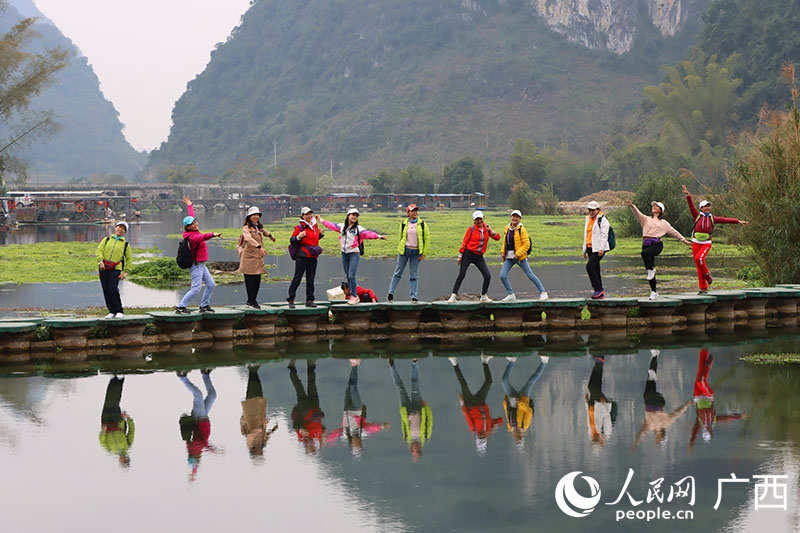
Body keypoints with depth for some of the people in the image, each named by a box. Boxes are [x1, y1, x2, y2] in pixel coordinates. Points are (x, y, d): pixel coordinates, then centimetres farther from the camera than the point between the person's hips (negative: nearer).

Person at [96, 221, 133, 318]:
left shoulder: (125, 244, 13)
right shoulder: (107, 240, 16)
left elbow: (129, 258, 13)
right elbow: (99, 250, 5)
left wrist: (126, 272, 2)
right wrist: (101, 261, -14)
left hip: (115, 269, -3)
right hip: (103, 268, 3)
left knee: (113, 289, -18)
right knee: (106, 291, 0)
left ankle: (119, 312, -10)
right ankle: (112, 311, 8)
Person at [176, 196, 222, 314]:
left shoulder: (194, 231, 6)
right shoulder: (192, 236, -21)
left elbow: (191, 217, 22)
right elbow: (203, 237, -42)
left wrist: (189, 205, 37)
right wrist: (213, 235, -59)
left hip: (201, 265, 10)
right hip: (196, 265, -10)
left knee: (211, 285, 12)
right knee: (196, 288, -14)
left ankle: (204, 306, 22)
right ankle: (180, 307, -10)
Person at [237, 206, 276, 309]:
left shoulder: (259, 227, 15)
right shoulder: (246, 228, -9)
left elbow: (264, 231, 40)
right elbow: (249, 238, -28)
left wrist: (270, 236, 60)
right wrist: (259, 247, -40)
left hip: (258, 256, 7)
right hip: (249, 256, -7)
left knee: (257, 280, 6)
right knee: (250, 280, -6)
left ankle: (252, 301, 14)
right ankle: (251, 301, -2)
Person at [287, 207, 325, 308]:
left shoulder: (315, 226, 12)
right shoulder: (300, 227, -8)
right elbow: (292, 241, -8)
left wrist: (321, 233, 9)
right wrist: (299, 237, -26)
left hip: (313, 257, 6)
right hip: (302, 257, -6)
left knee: (310, 279, 9)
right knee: (297, 278, -5)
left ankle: (310, 300, 15)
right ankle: (291, 300, 0)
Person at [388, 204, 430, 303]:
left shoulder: (422, 224, 1)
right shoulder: (404, 224, 4)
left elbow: (427, 239, 3)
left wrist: (424, 253, -2)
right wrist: (399, 250, 11)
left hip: (416, 252, -1)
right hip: (404, 250, 1)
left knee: (413, 275, 1)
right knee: (398, 272, 3)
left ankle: (413, 296, 4)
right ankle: (391, 293, 11)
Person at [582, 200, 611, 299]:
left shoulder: (602, 220, -8)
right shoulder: (589, 220, 19)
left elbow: (604, 235, -14)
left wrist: (601, 249, -22)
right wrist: (585, 250, 23)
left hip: (598, 248, -8)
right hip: (590, 248, 8)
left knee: (590, 266, -19)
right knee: (595, 270, 6)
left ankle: (598, 289, -15)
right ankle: (600, 294, 9)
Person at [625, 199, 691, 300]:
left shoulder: (664, 223, 17)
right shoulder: (646, 219, 17)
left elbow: (674, 232, 25)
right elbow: (638, 214, 1)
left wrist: (684, 240, 29)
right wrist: (632, 206, -18)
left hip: (657, 244, -3)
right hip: (646, 244, 3)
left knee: (645, 253, -36)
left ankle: (651, 269, -11)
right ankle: (654, 291, 9)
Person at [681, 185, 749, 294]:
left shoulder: (712, 218, 9)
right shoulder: (697, 216, 2)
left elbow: (724, 220, 9)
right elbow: (691, 206, -9)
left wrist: (738, 221, 8)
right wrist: (688, 195, -23)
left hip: (706, 243, 0)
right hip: (696, 243, 0)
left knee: (699, 258, -27)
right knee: (698, 266, 0)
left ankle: (707, 273, -1)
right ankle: (703, 288, 7)